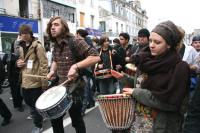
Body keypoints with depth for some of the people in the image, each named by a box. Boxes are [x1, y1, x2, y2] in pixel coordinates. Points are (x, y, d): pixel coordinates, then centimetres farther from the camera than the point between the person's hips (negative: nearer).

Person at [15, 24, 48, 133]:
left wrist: (44, 82, -19)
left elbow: (44, 64, -16)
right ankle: (38, 116, 45)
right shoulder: (21, 46, 12)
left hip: (35, 81, -7)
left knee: (36, 105, 5)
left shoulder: (37, 46, -12)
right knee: (29, 103, 20)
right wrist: (18, 63, 0)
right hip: (25, 81, 8)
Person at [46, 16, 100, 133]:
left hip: (74, 88, -7)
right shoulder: (56, 45, 5)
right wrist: (52, 71, 3)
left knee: (76, 120, 10)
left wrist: (76, 66, -33)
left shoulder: (75, 42, -18)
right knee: (55, 118, 19)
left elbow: (96, 57, -25)